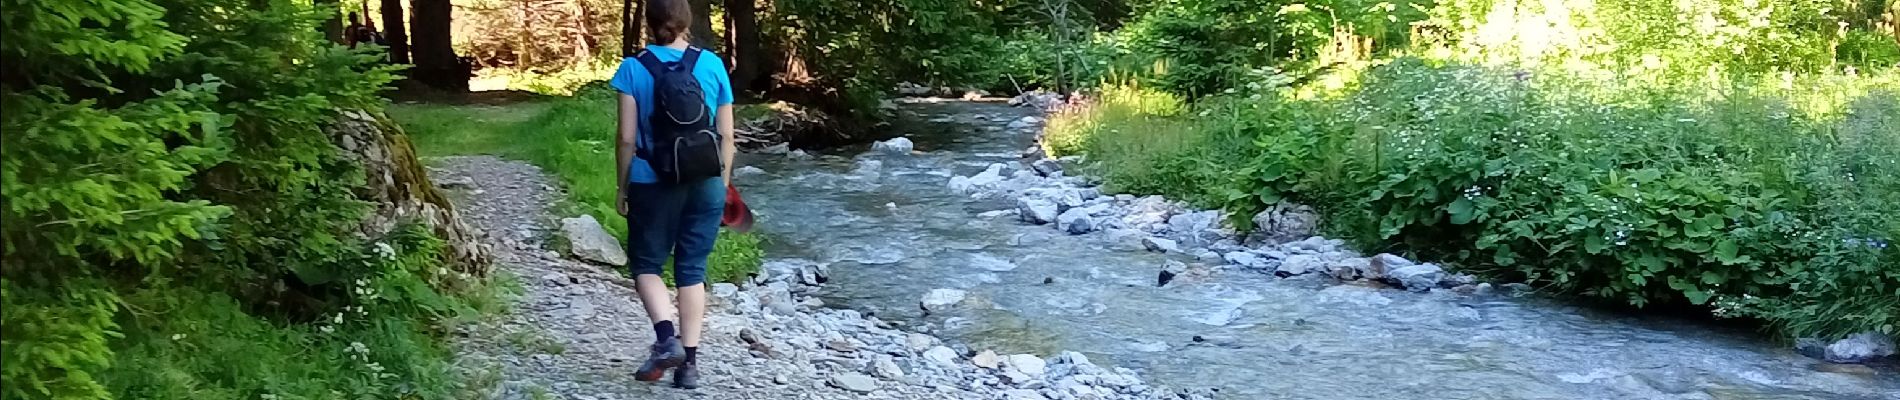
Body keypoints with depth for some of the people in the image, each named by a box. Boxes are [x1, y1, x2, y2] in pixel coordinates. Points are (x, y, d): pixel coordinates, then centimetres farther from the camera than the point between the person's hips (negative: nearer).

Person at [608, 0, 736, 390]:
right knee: (692, 270, 10)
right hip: (706, 185, 2)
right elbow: (726, 136, 2)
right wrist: (722, 185, 13)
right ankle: (690, 362, 9)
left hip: (654, 185, -2)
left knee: (645, 264, 14)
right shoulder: (712, 65, -1)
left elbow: (627, 139, -7)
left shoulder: (633, 69, -6)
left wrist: (623, 188, 5)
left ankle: (667, 337, -7)